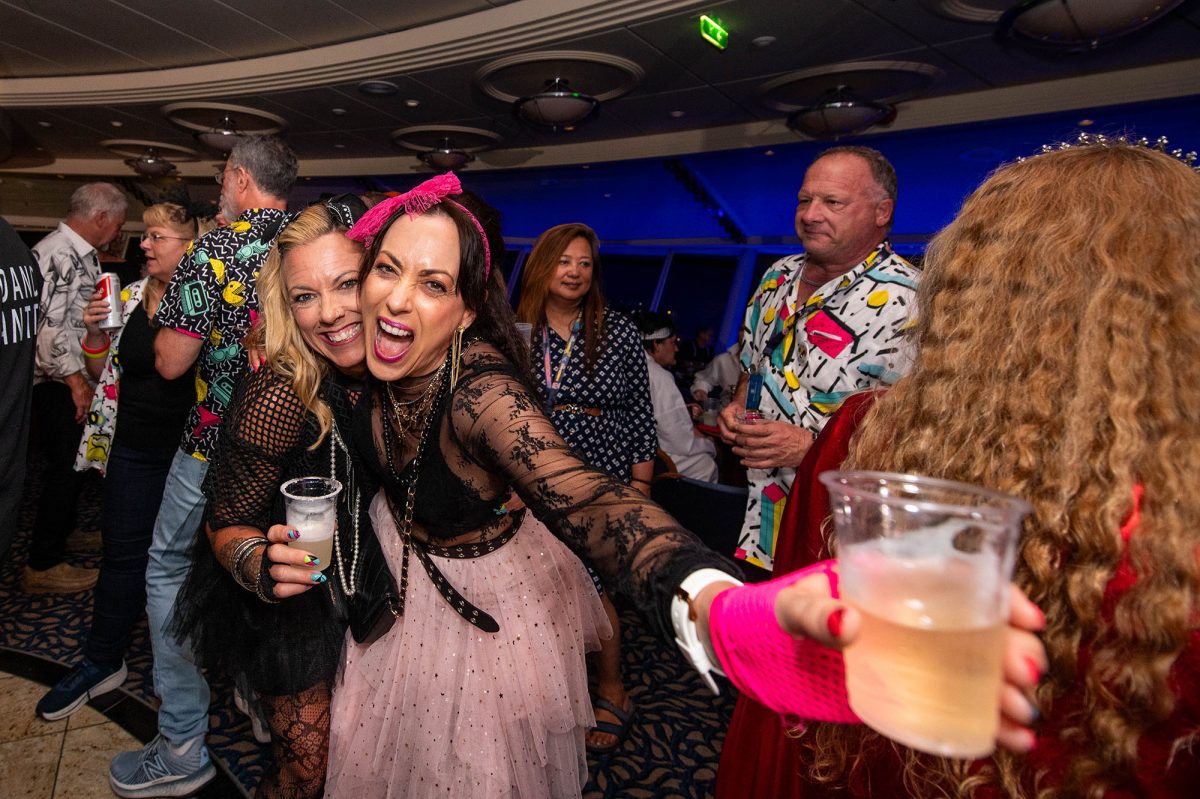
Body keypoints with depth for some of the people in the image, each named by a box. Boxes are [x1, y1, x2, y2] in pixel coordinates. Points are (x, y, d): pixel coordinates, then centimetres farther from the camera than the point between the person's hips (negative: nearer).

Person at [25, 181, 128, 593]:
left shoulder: (82, 254, 14)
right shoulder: (57, 254, -19)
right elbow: (46, 326, -25)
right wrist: (75, 379, -21)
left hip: (75, 379, 10)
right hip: (59, 385, -10)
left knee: (77, 462, 20)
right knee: (66, 466, -3)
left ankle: (63, 532, 38)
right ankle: (43, 565, 8)